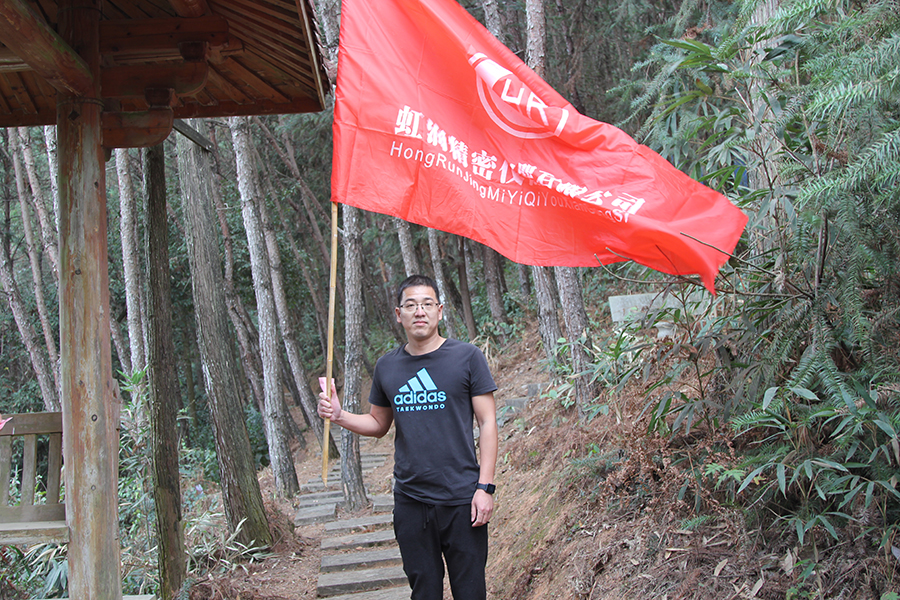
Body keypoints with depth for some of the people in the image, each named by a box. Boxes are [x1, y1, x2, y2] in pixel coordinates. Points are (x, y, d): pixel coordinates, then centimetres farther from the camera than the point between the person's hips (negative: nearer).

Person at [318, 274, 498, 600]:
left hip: (461, 499, -3)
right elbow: (378, 423, 17)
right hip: (410, 502, 3)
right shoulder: (386, 366, 7)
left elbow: (487, 423, -2)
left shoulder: (466, 357, -3)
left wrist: (485, 487, -10)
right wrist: (339, 416, -3)